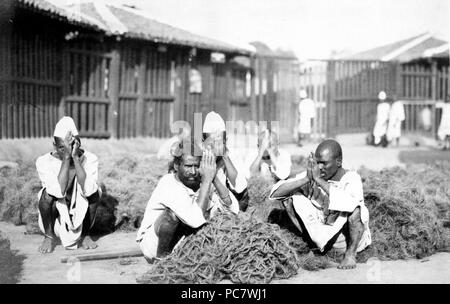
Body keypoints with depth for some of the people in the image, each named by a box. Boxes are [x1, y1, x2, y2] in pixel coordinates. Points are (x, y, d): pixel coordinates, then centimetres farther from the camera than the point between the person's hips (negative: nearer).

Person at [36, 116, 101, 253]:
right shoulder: (44, 161, -17)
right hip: (55, 218, -1)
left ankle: (84, 234, -2)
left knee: (94, 192, -23)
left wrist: (76, 157, -33)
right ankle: (49, 236, -3)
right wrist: (66, 157, -34)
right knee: (47, 193, -27)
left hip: (80, 215, 1)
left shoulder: (90, 159, -14)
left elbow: (87, 190, -31)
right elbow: (59, 191, -32)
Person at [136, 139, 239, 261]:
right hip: (153, 245, -5)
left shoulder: (203, 182, -8)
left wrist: (214, 179, -28)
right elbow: (196, 220, -39)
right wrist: (207, 180, -36)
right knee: (173, 213, -33)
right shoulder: (168, 184, -26)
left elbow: (233, 210, -20)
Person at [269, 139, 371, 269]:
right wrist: (306, 179, -30)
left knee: (356, 208, -34)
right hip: (322, 236, 3)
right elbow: (275, 193, -18)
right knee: (290, 197, -10)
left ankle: (350, 254, -12)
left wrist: (319, 180, -38)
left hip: (349, 237, -3)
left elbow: (347, 203, -43)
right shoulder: (312, 176, -9)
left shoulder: (352, 178, -19)